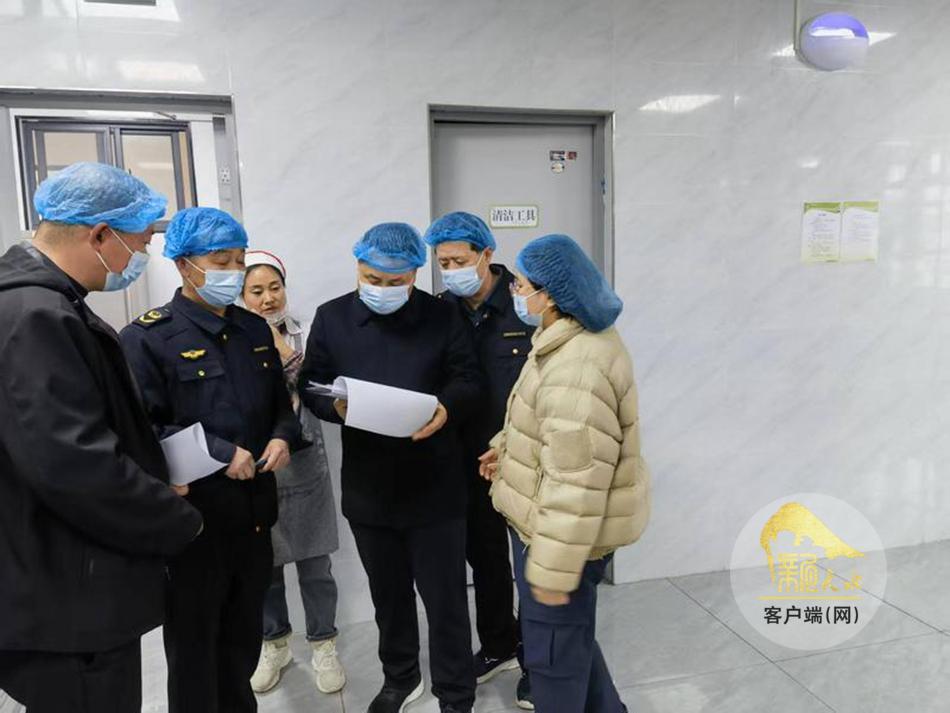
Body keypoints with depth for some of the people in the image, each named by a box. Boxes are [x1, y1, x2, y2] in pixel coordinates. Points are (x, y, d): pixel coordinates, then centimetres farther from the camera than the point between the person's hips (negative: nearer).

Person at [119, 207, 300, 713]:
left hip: (255, 512, 6)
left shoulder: (255, 329, 9)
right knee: (194, 644, 13)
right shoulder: (147, 338, -10)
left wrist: (283, 437, -4)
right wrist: (220, 453, -21)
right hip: (193, 519, -5)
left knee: (244, 637, 21)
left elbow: (281, 402, 17)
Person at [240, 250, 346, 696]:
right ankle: (273, 643, 37)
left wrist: (285, 353, -20)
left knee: (314, 564, 10)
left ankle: (323, 644, 30)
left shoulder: (304, 337, -2)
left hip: (304, 469, 0)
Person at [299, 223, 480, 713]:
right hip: (368, 486, 3)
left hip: (434, 486, -2)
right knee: (388, 593, 21)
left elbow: (467, 380, -1)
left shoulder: (442, 316, -4)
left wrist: (446, 409, -23)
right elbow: (311, 385, 3)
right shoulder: (331, 317, 1)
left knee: (444, 598, 8)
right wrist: (337, 406, -20)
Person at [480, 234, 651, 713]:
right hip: (550, 521, 10)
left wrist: (554, 570, -24)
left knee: (552, 648, 11)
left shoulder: (577, 368, -30)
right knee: (571, 634, 26)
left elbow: (575, 484, -30)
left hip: (562, 529, -10)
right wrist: (509, 448, 9)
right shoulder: (577, 339, 4)